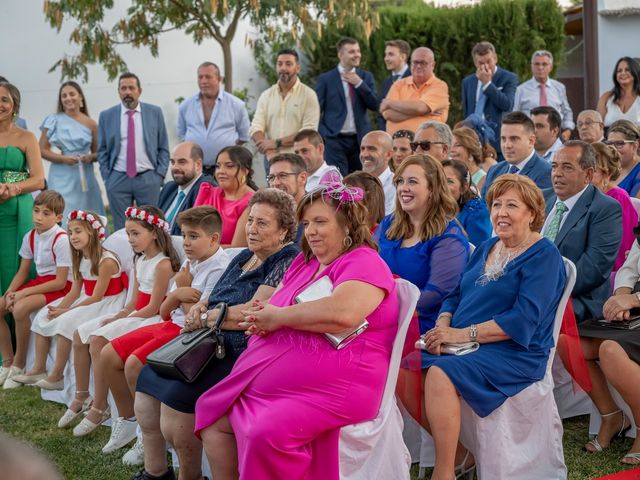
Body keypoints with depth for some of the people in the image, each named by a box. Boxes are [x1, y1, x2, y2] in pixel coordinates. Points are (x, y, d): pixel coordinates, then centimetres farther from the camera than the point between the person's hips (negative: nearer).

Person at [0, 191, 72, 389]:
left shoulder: (61, 239, -19)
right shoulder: (30, 237, 4)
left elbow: (60, 282, -20)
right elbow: (23, 272, 11)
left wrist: (24, 292, -19)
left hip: (60, 287, -8)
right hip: (40, 281, 8)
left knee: (20, 308, -30)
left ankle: (19, 365, -11)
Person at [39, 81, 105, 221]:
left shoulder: (90, 124, 7)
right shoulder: (54, 121, 2)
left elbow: (98, 153, 14)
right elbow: (42, 150, 1)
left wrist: (91, 157, -9)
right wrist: (63, 158, -14)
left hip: (85, 178, 2)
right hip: (61, 178, -2)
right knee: (63, 218, -6)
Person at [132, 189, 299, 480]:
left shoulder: (287, 261, -9)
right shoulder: (244, 257, 18)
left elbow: (253, 312, -18)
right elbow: (215, 300, 20)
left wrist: (204, 318, -8)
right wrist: (200, 309, -4)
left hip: (241, 355, -10)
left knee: (176, 396, -25)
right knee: (148, 382, 1)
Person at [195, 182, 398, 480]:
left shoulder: (364, 262, -10)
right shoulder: (304, 262, 18)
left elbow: (343, 313, -29)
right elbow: (272, 305, 22)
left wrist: (278, 317, -16)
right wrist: (260, 319, -4)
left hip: (330, 387, -9)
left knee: (267, 433, -30)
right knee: (213, 416, 5)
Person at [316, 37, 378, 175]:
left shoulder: (366, 76, 10)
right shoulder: (326, 79, 1)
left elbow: (375, 105, 1)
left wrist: (359, 84, -9)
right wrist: (323, 134, -11)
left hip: (360, 140, 3)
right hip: (335, 140, -3)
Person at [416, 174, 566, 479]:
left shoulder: (543, 256, -5)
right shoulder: (486, 248, 18)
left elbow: (524, 319, -17)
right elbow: (455, 295, 17)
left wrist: (464, 334, -20)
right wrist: (443, 326, -6)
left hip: (514, 353, -8)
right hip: (462, 346, 8)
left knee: (440, 375, -32)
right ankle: (458, 454, 1)